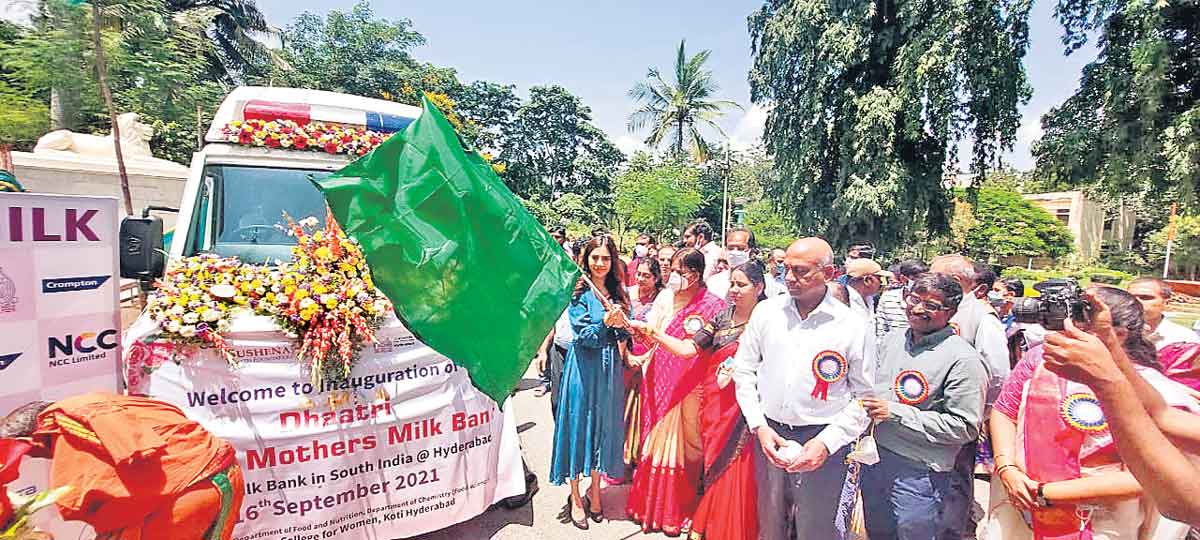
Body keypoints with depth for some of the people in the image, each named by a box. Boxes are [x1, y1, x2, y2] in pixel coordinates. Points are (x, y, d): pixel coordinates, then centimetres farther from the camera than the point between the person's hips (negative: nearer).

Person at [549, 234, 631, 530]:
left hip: (610, 367, 4)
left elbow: (624, 334, 6)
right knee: (579, 425, 5)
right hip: (584, 366, -4)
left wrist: (620, 324, -16)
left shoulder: (618, 293, 6)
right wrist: (606, 322, -32)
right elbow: (584, 335, -14)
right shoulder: (578, 293, -7)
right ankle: (575, 497, 20)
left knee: (604, 425, 12)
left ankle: (595, 488, 31)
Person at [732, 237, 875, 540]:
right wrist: (759, 426, -4)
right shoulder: (766, 311, -2)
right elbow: (744, 371, 4)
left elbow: (864, 397, -4)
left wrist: (827, 442, -13)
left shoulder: (853, 326, -8)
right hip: (769, 433, 2)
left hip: (823, 439, -2)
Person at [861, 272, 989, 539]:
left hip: (919, 472, -6)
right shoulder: (892, 339, 5)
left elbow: (965, 427, -18)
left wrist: (896, 413, -20)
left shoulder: (962, 359, -15)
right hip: (874, 458, 6)